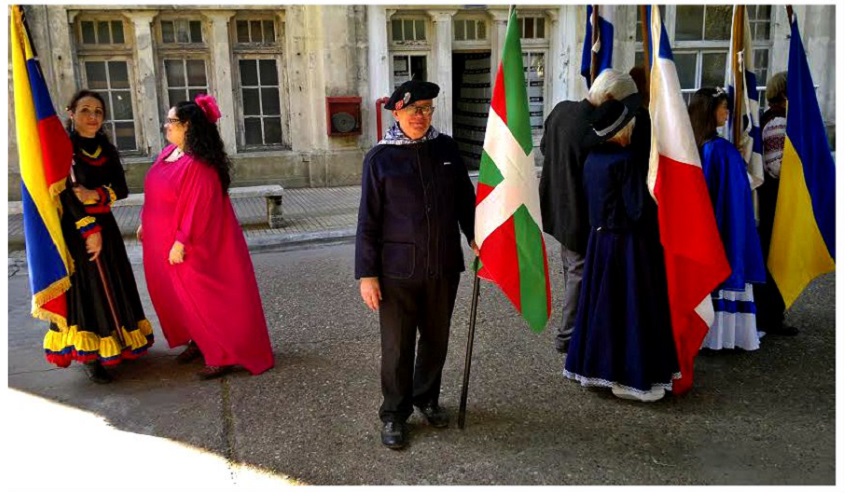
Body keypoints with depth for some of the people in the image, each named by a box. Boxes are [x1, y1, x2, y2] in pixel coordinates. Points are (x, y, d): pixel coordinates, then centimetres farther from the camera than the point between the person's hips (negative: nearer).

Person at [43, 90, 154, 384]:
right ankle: (89, 356, 5)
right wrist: (89, 230, -17)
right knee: (85, 288, -3)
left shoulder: (105, 148, 8)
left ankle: (115, 345, 26)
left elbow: (121, 188, 2)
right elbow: (64, 193, -14)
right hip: (74, 229, -6)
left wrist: (96, 195, -17)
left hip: (104, 225, 6)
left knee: (112, 286, 11)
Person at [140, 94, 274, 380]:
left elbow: (196, 208, -25)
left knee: (204, 299, -2)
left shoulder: (197, 164, -24)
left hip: (191, 248, -9)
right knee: (180, 297, 18)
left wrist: (181, 243, -23)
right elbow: (157, 195, 15)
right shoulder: (169, 153, 6)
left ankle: (224, 356, 8)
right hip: (164, 243, 9)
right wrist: (145, 223, 17)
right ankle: (198, 341, 34)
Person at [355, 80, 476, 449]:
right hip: (398, 270, -3)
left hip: (444, 267, 3)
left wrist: (475, 236, 4)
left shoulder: (446, 149, 2)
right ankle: (394, 414, 26)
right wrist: (366, 273, -7)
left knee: (436, 339, 17)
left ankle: (427, 398, 40)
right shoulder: (380, 158, -5)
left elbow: (465, 199, 13)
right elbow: (368, 221, -5)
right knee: (397, 346, 7)